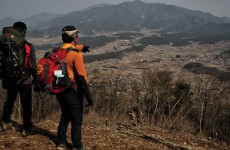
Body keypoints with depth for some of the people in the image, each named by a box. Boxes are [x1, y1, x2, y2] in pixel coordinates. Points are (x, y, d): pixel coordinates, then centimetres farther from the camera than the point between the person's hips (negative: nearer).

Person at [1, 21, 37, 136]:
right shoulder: (29, 47, -12)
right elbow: (33, 65, -10)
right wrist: (35, 79, 2)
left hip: (10, 80, 3)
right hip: (25, 80, -3)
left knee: (9, 100, 26)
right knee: (26, 104, 9)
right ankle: (26, 128, 14)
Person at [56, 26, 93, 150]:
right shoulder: (76, 54, -20)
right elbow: (81, 77, -22)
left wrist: (81, 47, 44)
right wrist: (88, 96, -17)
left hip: (60, 90, 7)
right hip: (72, 92, -7)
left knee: (65, 117, 23)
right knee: (76, 120, 6)